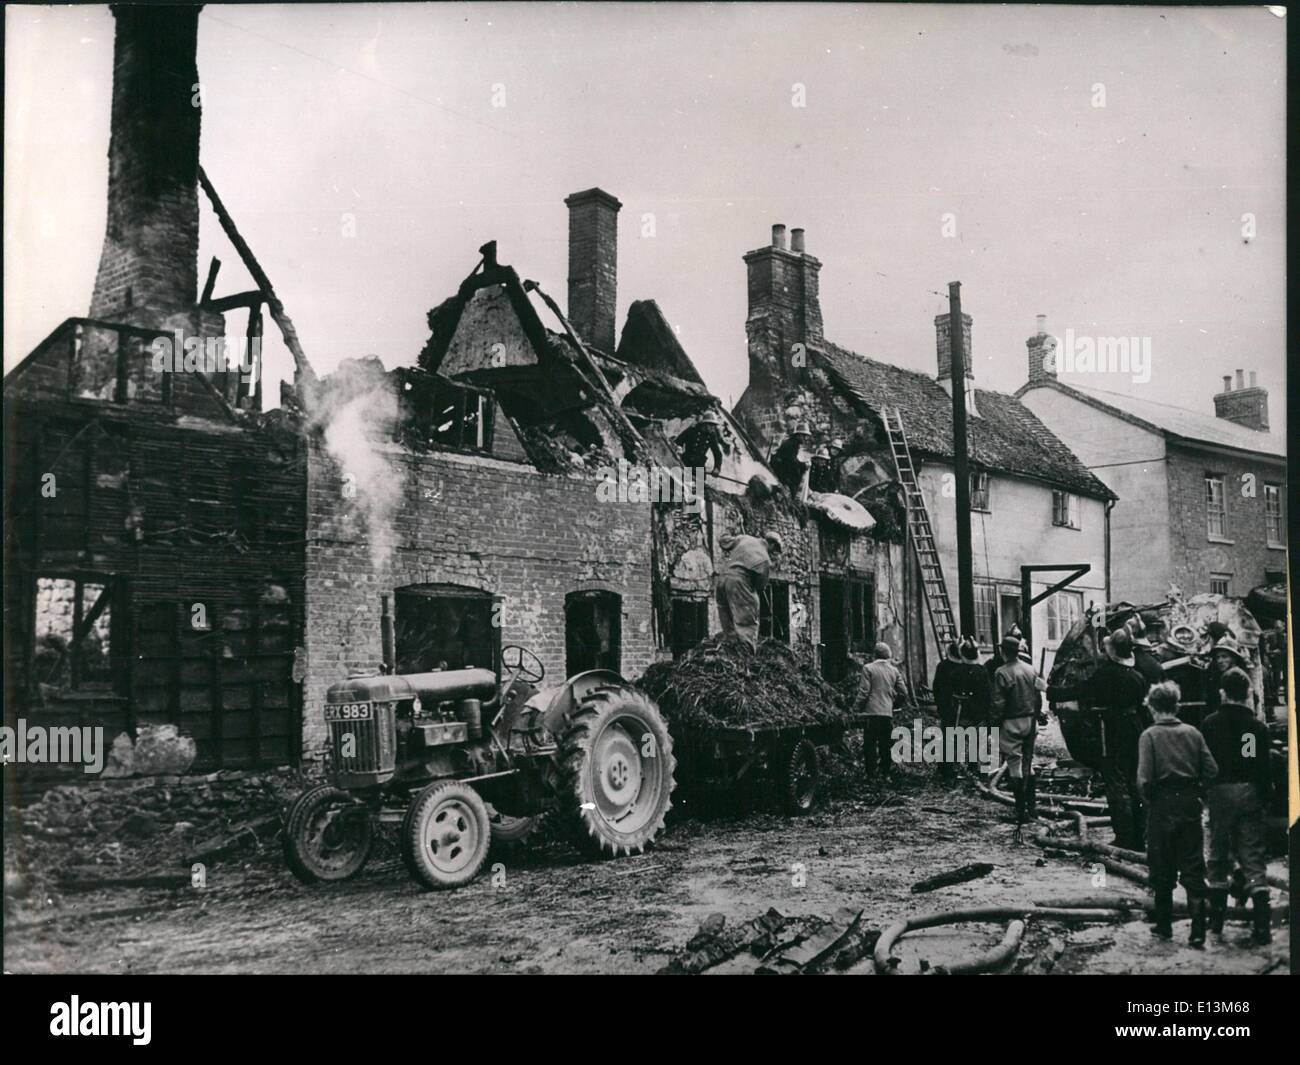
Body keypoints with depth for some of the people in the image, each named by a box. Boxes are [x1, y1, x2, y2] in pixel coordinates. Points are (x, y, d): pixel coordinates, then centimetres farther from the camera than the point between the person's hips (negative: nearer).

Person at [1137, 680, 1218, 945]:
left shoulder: (1149, 736, -8)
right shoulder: (1193, 733, 1)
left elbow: (1144, 779, -16)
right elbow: (1211, 770, -3)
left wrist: (1149, 801, 1)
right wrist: (1197, 792, 10)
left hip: (1162, 807, -2)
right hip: (1190, 806, 3)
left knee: (1162, 872, 10)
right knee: (1193, 869, 6)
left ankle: (1164, 926, 19)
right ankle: (1198, 931, 1)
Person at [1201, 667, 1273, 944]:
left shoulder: (1211, 723, -5)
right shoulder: (1259, 726, -1)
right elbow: (1265, 768, 2)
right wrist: (1266, 799, 11)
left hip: (1221, 791, -1)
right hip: (1250, 793, 1)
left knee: (1219, 856, 10)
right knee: (1253, 858, 3)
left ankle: (1217, 918, 17)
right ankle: (1262, 923, -5)